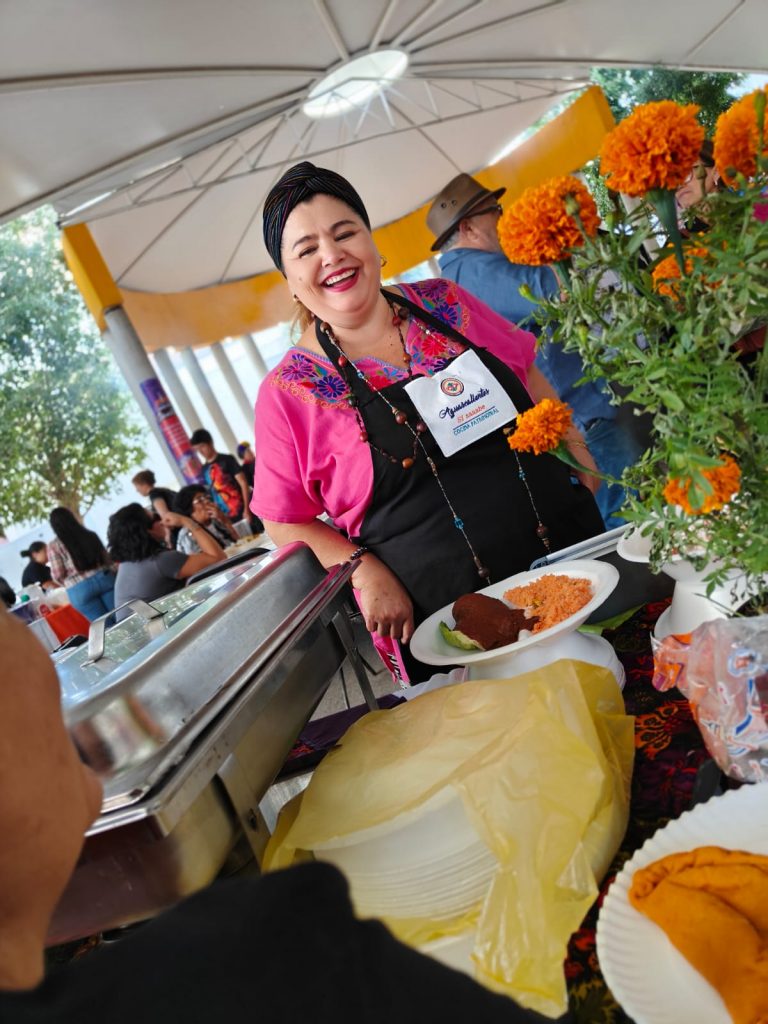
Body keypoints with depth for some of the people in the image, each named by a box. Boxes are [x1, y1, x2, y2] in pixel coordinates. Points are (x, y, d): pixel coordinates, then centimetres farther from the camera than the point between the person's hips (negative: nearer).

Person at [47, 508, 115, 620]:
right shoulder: (90, 535, 8)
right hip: (104, 578, 2)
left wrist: (70, 583, 16)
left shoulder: (54, 546, -1)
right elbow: (106, 558, 13)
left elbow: (58, 576, -3)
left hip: (79, 590, -2)